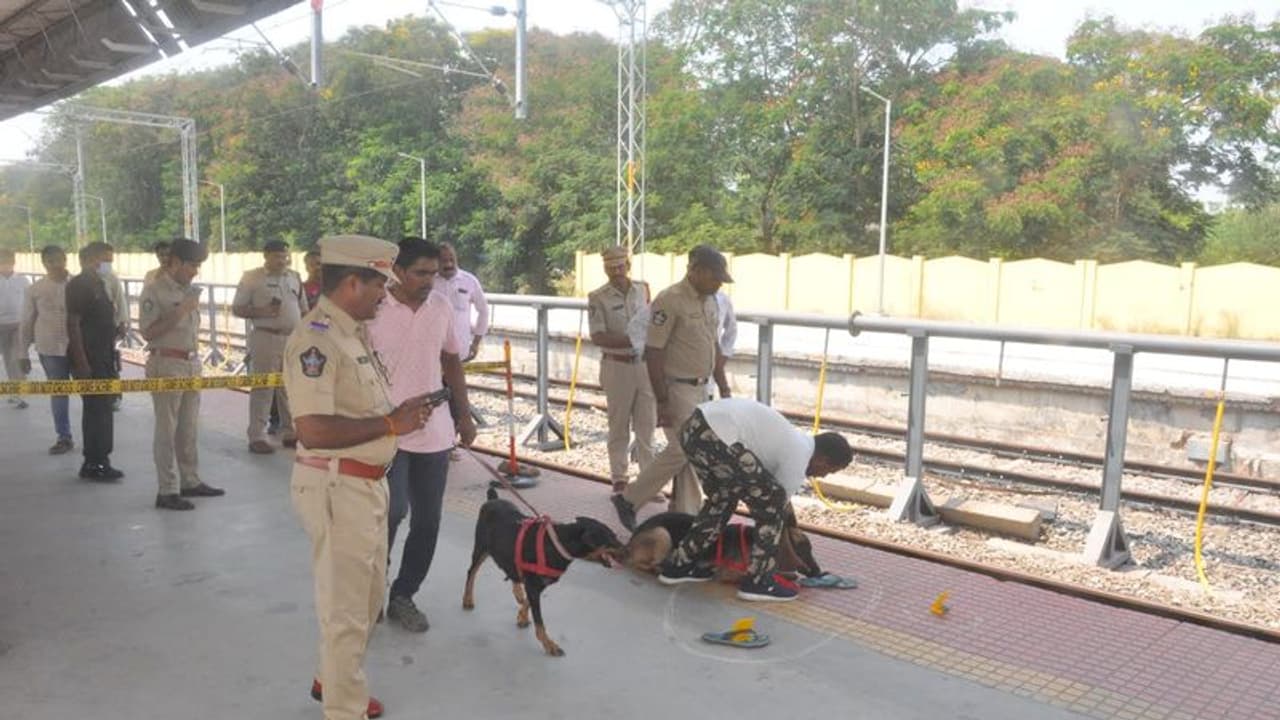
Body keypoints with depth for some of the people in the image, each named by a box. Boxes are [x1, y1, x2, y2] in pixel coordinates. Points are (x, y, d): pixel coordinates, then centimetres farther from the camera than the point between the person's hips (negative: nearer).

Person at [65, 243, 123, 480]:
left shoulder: (98, 283, 15)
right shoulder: (77, 285, -11)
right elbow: (73, 324, -17)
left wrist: (112, 358, 18)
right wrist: (81, 361, -22)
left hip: (104, 356, 9)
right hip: (88, 358, -9)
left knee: (102, 408, 13)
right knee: (95, 409, -5)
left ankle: (100, 460, 21)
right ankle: (93, 463, 2)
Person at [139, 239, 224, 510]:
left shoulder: (188, 290, 12)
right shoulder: (154, 291, -9)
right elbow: (148, 332, -16)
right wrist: (180, 312, -20)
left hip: (191, 363, 7)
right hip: (166, 365, -7)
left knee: (189, 428, 13)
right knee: (167, 430, -2)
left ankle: (190, 481, 22)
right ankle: (167, 491, 2)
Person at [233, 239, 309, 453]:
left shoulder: (294, 277, 14)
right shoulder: (252, 278, 0)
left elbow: (304, 310, 18)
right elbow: (236, 309, -1)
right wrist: (261, 312, -17)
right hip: (266, 338, -5)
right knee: (262, 388, -3)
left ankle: (289, 432, 19)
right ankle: (257, 436, 2)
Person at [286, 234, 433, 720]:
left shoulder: (353, 332, 9)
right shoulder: (315, 339, -21)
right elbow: (313, 430, -30)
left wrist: (402, 414, 5)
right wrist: (391, 423, -23)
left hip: (368, 482, 10)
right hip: (336, 488, -10)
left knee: (367, 596, 24)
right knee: (345, 608, 4)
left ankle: (333, 680, 45)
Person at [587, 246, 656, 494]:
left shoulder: (643, 290, 6)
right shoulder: (598, 297, -7)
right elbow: (597, 337, -14)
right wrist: (631, 340, -23)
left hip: (644, 364, 3)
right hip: (616, 366, -3)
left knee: (647, 424, 6)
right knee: (619, 425, 5)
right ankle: (619, 480, 15)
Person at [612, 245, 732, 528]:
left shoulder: (710, 301, 9)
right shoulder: (669, 301, -18)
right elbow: (653, 352, -19)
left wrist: (724, 387, 15)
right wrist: (662, 401, -21)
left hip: (700, 388, 8)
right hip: (676, 388, -8)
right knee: (682, 450, -7)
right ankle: (628, 498, 9)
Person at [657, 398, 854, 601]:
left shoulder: (794, 438, 27)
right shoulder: (799, 457, 1)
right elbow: (777, 505, 12)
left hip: (693, 427, 10)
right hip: (716, 437, -10)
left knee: (722, 498, 27)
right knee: (771, 502, 3)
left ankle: (678, 565, 33)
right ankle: (758, 582, 12)